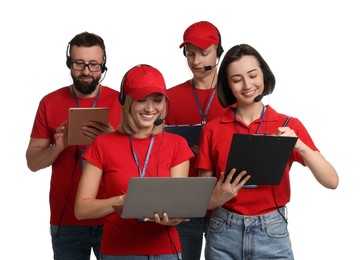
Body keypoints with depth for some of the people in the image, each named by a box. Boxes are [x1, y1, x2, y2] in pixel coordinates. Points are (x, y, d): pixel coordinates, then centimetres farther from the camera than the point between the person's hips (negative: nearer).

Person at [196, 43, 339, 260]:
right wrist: (219, 197, -18)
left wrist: (299, 146, -22)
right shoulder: (212, 130, 0)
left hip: (272, 234, 0)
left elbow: (332, 181, -9)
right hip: (223, 234, 1)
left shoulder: (289, 126, -1)